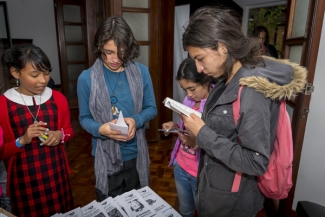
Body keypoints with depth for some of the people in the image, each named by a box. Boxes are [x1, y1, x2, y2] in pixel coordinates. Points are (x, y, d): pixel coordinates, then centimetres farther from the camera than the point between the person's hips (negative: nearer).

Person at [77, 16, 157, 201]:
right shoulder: (87, 78, -11)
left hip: (137, 153, 2)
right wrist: (100, 129, -25)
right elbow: (84, 118, -4)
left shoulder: (142, 72, -7)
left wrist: (137, 120, -21)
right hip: (106, 157, -1)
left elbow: (151, 108, 0)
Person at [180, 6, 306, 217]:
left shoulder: (252, 90, -28)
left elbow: (257, 163, -28)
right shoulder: (229, 79, -2)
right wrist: (197, 135, -3)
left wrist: (203, 134, -25)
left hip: (230, 199, -7)